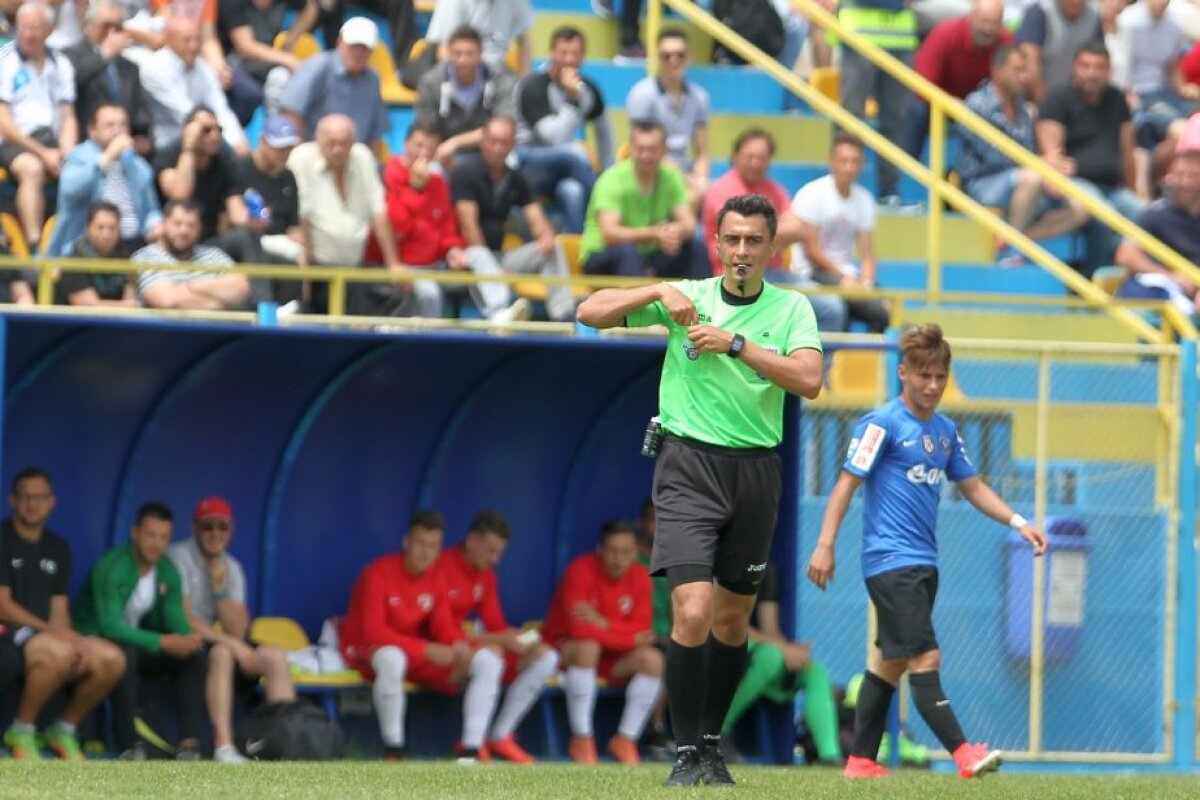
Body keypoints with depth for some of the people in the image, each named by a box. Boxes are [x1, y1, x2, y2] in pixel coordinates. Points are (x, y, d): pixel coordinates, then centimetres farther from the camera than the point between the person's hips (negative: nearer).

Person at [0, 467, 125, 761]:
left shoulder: (58, 549, 16)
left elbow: (59, 610, 11)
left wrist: (71, 639, -12)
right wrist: (54, 632, -20)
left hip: (47, 635, 7)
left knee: (111, 659, -14)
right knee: (58, 652, -37)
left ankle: (63, 730, 5)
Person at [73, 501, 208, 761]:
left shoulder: (168, 573, -1)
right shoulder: (110, 568, -24)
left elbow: (175, 620, -5)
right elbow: (110, 626, -32)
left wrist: (189, 637, -30)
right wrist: (162, 642, -38)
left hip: (136, 641, 7)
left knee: (193, 654, -14)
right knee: (125, 652, -39)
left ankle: (189, 742, -20)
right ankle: (129, 745, -35)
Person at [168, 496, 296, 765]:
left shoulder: (231, 568, 10)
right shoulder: (179, 558, -9)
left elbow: (238, 632, 0)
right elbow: (182, 621, -18)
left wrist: (220, 588, -12)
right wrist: (230, 642, -20)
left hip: (212, 640, 7)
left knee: (275, 657, -9)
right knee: (221, 653, -36)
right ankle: (223, 747, -44)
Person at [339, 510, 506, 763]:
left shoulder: (435, 578, 3)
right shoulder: (379, 574, -17)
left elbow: (444, 626, 5)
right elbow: (373, 632, -24)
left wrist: (460, 645, -21)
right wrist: (426, 649, -30)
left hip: (417, 655, 7)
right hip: (367, 653, -7)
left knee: (488, 661, -10)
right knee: (392, 658, -45)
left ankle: (471, 751, -17)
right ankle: (394, 752, -32)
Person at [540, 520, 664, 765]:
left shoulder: (640, 577, -6)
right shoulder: (581, 570, -21)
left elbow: (641, 632, -11)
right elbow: (580, 630, -29)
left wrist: (603, 624, -27)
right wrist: (631, 637, -19)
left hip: (612, 656, 5)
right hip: (565, 649, -5)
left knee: (652, 660, -22)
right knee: (588, 648, -38)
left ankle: (625, 740, -13)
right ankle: (581, 741, -30)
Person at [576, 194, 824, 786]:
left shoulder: (791, 308, 4)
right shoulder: (687, 298, 3)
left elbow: (808, 380, -12)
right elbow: (591, 313, 0)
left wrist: (735, 343, -17)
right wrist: (660, 291, -13)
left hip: (755, 468, 2)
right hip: (690, 464, -2)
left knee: (732, 620, 10)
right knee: (693, 613, -15)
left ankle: (712, 744, 26)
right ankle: (686, 754, -7)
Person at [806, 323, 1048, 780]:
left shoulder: (945, 430, 13)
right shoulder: (882, 424, -9)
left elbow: (971, 487, 21)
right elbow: (847, 483, -9)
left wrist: (1017, 523, 9)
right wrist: (825, 546, -14)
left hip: (922, 563, 8)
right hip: (891, 561, -8)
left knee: (890, 662, 12)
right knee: (925, 659, -15)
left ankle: (861, 760, 19)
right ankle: (963, 754, -23)